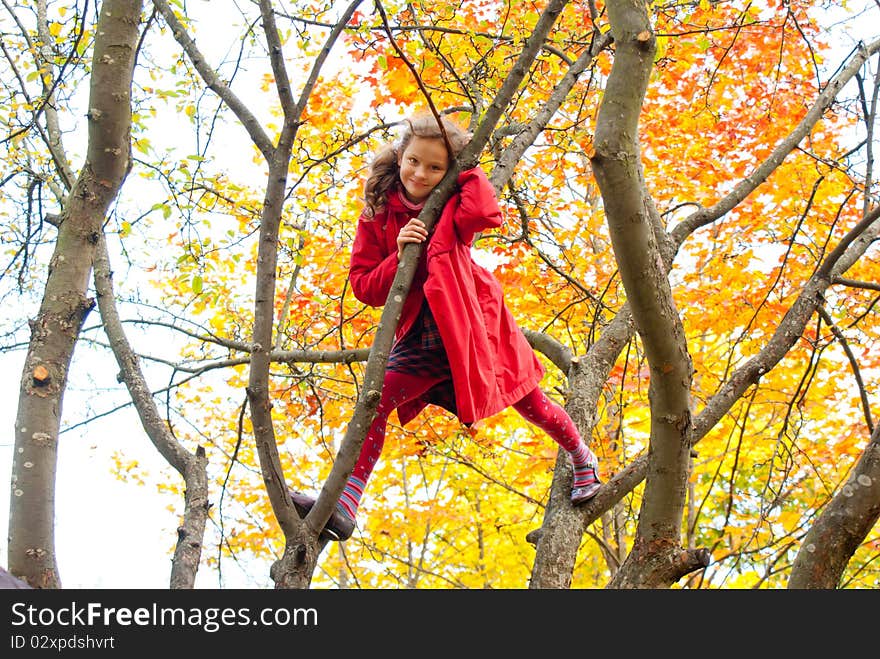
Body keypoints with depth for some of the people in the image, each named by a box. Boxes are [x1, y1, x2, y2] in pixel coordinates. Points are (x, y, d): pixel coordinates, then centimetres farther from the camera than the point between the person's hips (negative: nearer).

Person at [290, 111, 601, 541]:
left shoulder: (455, 205, -6)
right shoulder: (378, 212, -3)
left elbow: (485, 212, -32)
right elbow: (362, 285, -5)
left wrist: (464, 164, -17)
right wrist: (399, 256, -23)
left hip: (471, 322, -1)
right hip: (420, 336, 1)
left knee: (526, 400, 10)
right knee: (376, 399, -17)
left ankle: (582, 458, 39)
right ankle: (342, 507, -21)